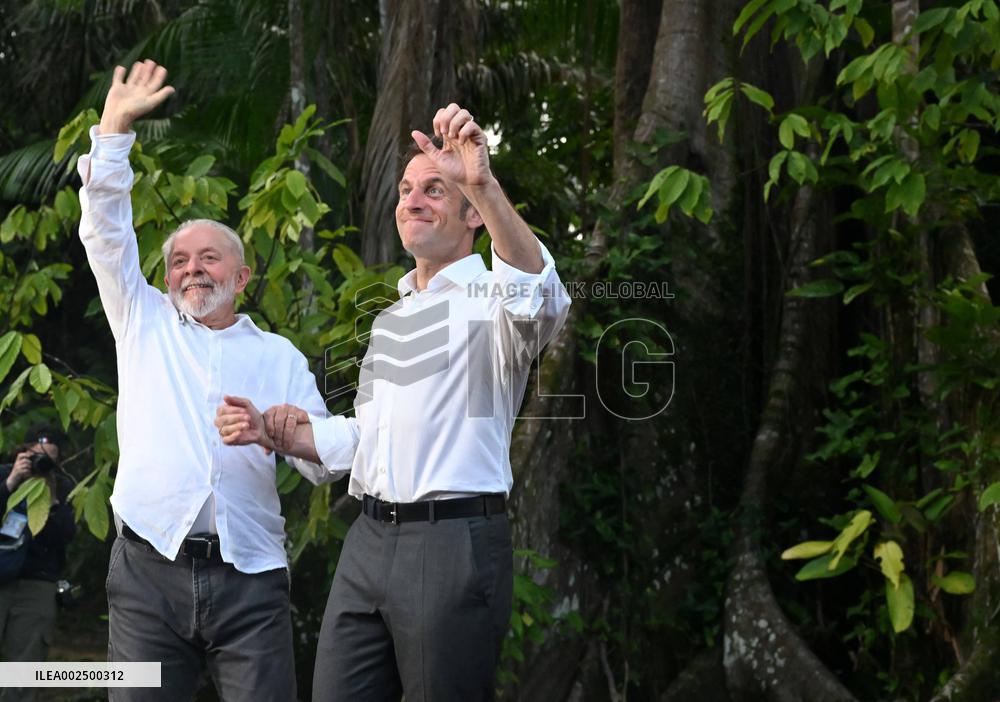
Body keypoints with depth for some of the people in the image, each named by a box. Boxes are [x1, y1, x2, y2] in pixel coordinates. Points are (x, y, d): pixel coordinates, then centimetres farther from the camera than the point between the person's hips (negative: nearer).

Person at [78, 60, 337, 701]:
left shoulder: (279, 356, 16)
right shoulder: (145, 325, 18)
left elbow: (326, 462, 10)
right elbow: (106, 231, 10)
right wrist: (115, 124, 6)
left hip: (249, 579, 0)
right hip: (149, 569, 0)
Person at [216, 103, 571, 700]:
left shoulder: (487, 299, -5)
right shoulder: (391, 319, 22)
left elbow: (541, 297, -30)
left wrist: (484, 183, -42)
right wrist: (271, 432, 14)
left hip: (454, 544, -7)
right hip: (370, 540, 8)